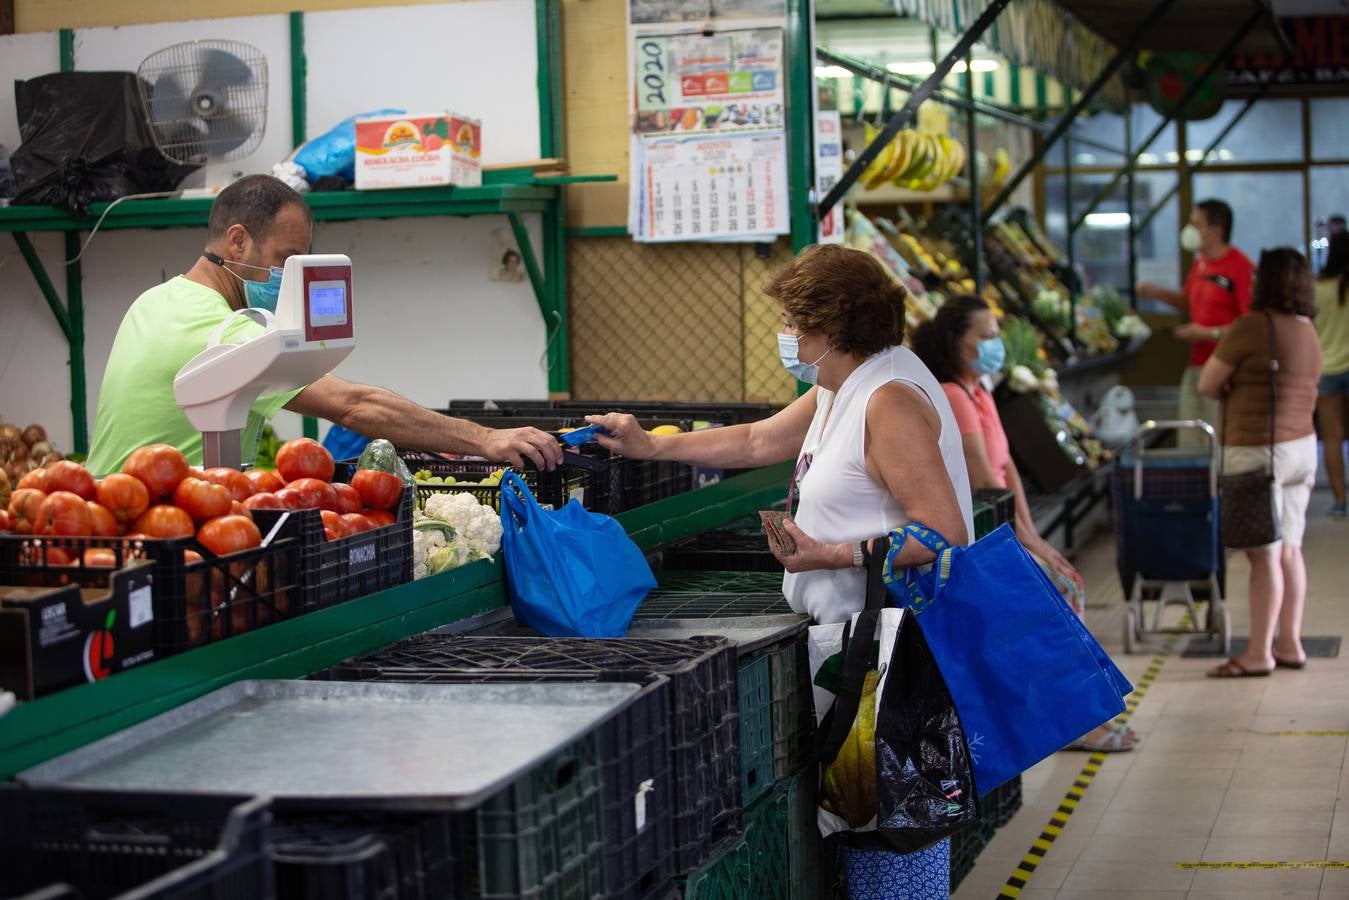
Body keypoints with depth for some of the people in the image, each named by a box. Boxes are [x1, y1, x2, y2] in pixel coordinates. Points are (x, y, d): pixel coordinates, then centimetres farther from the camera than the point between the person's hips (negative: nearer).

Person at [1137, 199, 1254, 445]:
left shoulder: (1241, 268, -15)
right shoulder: (1199, 263, 12)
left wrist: (1210, 333, -16)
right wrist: (1158, 293, 12)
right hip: (1196, 365, 9)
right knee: (1190, 443, 11)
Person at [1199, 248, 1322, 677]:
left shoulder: (1252, 326, -15)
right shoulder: (1308, 331, 9)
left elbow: (1207, 384, -10)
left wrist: (1232, 395, 10)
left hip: (1258, 451, -8)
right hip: (1302, 446, 8)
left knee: (1264, 554, -4)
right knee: (1289, 549, 13)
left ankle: (1259, 653, 2)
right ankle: (1289, 644, 19)